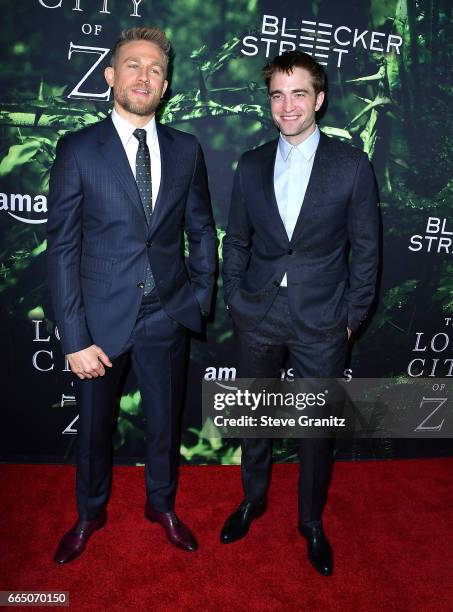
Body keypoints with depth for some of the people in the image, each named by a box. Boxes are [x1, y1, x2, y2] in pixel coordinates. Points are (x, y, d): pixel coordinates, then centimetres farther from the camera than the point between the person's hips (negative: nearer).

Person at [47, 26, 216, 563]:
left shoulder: (186, 150, 2)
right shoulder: (78, 150, -7)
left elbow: (201, 229, 9)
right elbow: (62, 247, -9)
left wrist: (201, 295, 2)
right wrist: (74, 338, -13)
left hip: (167, 316, 2)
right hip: (101, 316, -1)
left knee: (164, 419, 18)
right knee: (94, 423, 17)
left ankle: (161, 504, 45)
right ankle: (90, 513, 45)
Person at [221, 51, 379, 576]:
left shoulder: (351, 165, -4)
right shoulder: (250, 165, 4)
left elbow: (365, 249, -2)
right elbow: (235, 241, 8)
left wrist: (352, 316, -4)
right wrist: (234, 301, 3)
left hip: (321, 324, -2)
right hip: (257, 318, 3)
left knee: (317, 429, 12)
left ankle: (312, 521, 37)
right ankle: (252, 500, 44)